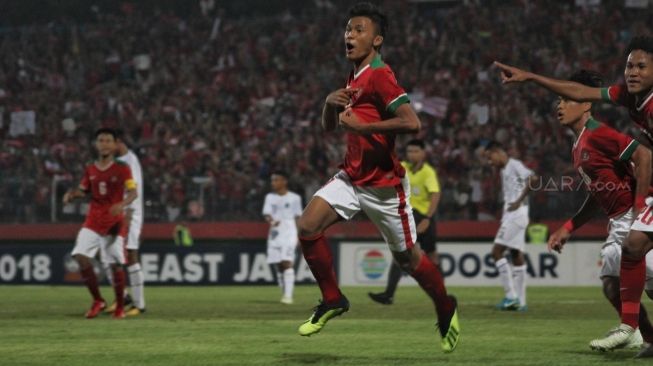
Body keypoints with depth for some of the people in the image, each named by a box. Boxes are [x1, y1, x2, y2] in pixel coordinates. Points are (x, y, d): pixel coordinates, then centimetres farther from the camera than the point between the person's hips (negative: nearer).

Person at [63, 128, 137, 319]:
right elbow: (83, 190, 17)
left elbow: (133, 193, -10)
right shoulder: (90, 170, 8)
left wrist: (122, 204, -30)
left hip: (114, 222, -3)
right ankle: (97, 300, 1)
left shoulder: (122, 169, -3)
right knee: (81, 256, -13)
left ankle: (120, 306, 13)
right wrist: (71, 194, -5)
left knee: (116, 264, -5)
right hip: (93, 221, 3)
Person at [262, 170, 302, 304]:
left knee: (287, 263, -16)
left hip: (289, 233, -4)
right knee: (279, 265, 5)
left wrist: (298, 236, 3)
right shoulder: (270, 197, 9)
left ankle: (288, 295, -21)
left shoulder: (294, 198, 2)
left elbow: (298, 217, 7)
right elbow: (266, 214, -2)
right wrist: (271, 221, -25)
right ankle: (284, 293, 15)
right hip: (275, 233, 4)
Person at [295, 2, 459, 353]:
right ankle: (332, 300, 3)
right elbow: (328, 126, 22)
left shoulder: (379, 76, -17)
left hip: (384, 185, -7)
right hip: (351, 177, 7)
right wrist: (330, 101, 0)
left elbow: (411, 123, -28)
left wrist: (361, 125, -26)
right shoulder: (353, 79, 11)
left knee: (407, 258, 7)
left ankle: (446, 310, 32)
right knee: (307, 226, -13)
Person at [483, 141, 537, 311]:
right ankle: (520, 301, 7)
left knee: (497, 252, -12)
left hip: (516, 214, -10)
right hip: (510, 215, 10)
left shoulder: (514, 165, -8)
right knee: (516, 255, 7)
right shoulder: (504, 170, 20)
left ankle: (511, 295, -13)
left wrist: (519, 201, -20)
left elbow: (532, 178, -22)